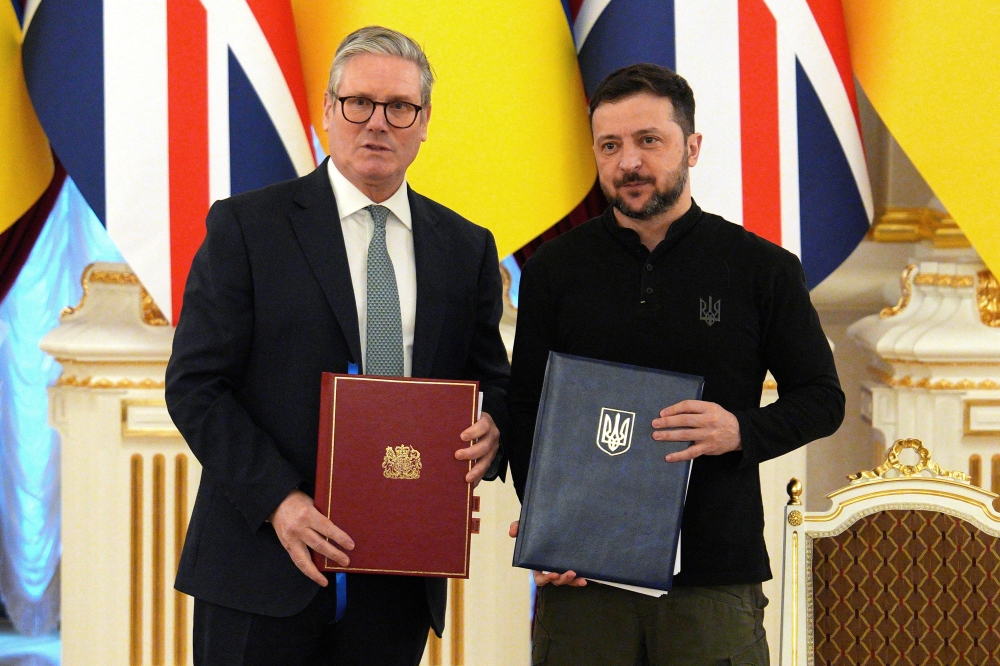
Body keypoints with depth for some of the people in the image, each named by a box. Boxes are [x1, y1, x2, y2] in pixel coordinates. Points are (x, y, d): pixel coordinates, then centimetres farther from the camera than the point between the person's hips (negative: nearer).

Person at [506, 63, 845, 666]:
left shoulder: (762, 269, 3)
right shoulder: (555, 270, 8)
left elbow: (822, 396, 8)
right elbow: (525, 408, 10)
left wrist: (742, 431, -12)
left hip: (717, 576, -1)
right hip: (581, 570, 1)